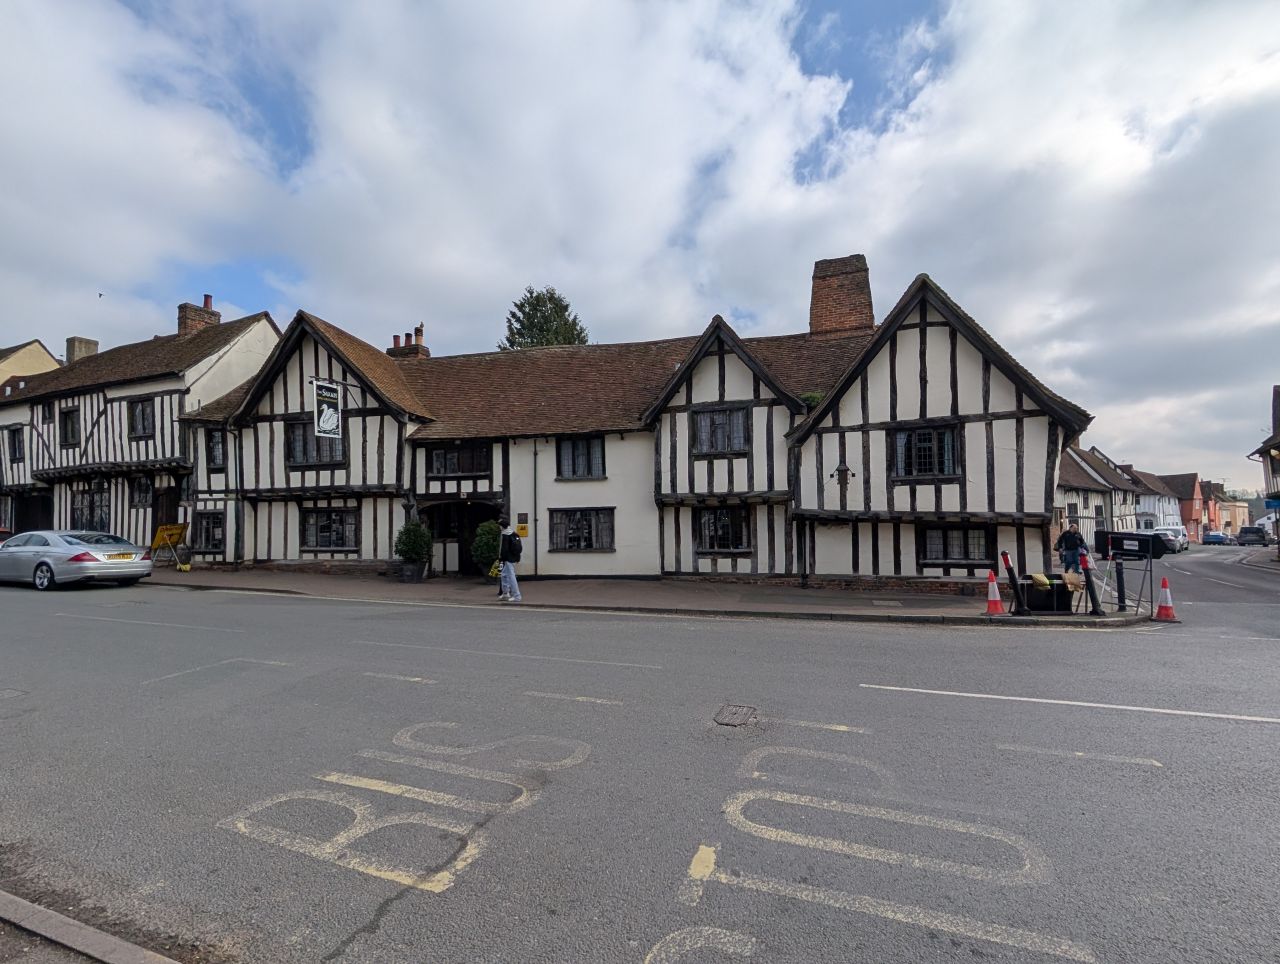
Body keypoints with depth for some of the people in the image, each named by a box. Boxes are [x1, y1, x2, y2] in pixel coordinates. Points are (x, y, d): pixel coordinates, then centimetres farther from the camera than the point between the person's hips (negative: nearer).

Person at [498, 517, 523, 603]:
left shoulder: (505, 534, -15)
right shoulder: (514, 533, 14)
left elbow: (504, 548, -19)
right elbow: (519, 547, 19)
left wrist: (501, 558, -14)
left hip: (508, 559, -10)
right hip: (514, 557, 10)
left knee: (511, 576, -6)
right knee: (504, 575, 19)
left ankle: (517, 596, -5)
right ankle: (505, 593, 23)